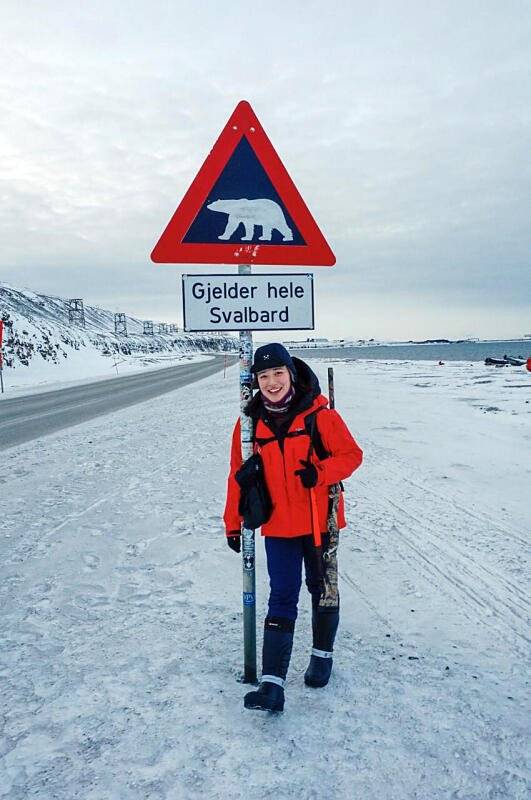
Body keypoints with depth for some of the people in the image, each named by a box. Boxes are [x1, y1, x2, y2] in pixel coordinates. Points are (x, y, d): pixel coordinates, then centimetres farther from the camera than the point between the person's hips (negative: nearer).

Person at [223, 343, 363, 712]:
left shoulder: (319, 413, -11)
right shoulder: (251, 422, -2)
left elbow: (351, 454, -7)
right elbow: (239, 475, 5)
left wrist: (319, 473, -26)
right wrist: (234, 523, 5)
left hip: (320, 521, -1)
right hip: (278, 526, 1)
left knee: (322, 589, 17)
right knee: (282, 600, 0)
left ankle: (323, 654, 38)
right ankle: (273, 683, 1)